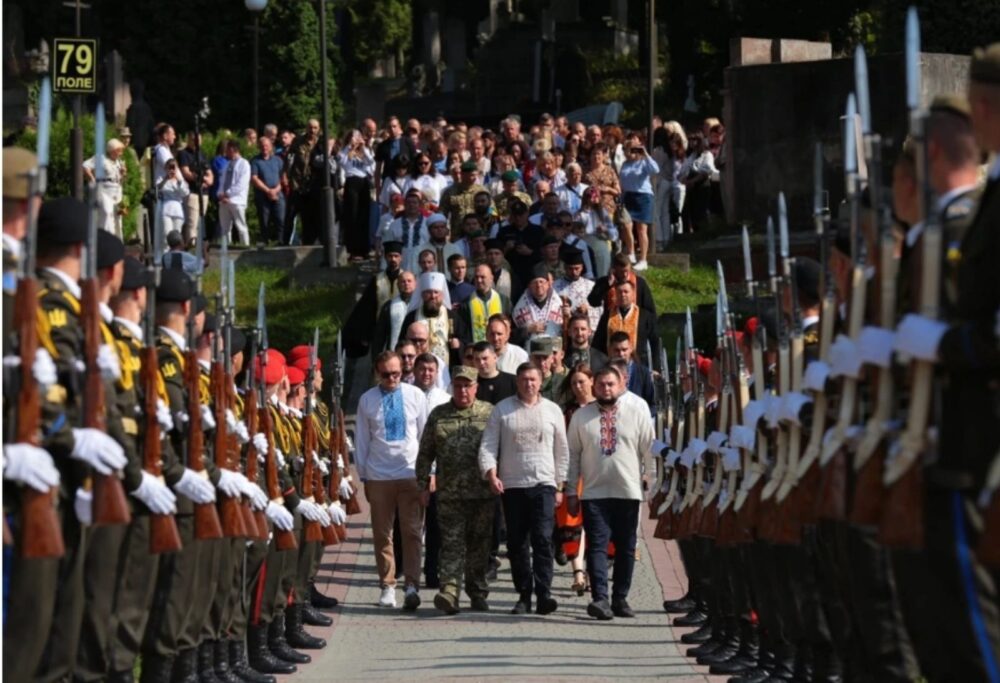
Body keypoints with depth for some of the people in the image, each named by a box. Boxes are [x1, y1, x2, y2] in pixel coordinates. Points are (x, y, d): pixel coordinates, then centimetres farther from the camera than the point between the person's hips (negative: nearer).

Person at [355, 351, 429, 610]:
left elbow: (425, 434, 8)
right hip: (378, 476, 1)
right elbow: (362, 440, 8)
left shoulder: (415, 396, 3)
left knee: (412, 531, -6)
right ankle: (387, 587, 13)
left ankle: (412, 586, -8)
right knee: (382, 533, 5)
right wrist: (363, 476, 7)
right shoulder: (367, 400, 2)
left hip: (411, 474, -1)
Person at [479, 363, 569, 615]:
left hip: (543, 484, -1)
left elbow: (562, 451, 14)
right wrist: (491, 474, -13)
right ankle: (524, 595, 11)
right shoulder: (502, 410, 7)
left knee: (542, 538, -13)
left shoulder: (552, 410, 9)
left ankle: (543, 594, -17)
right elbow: (488, 445, 3)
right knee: (516, 543, 3)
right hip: (512, 485, 1)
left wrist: (560, 486, 10)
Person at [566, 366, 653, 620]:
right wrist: (571, 491, 3)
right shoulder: (580, 417, 5)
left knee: (626, 549, 6)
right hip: (594, 494, -1)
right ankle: (600, 599, -17)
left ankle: (620, 598, 16)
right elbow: (572, 455, 7)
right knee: (597, 546, -10)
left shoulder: (637, 417, 4)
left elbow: (650, 454, 6)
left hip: (628, 493, 1)